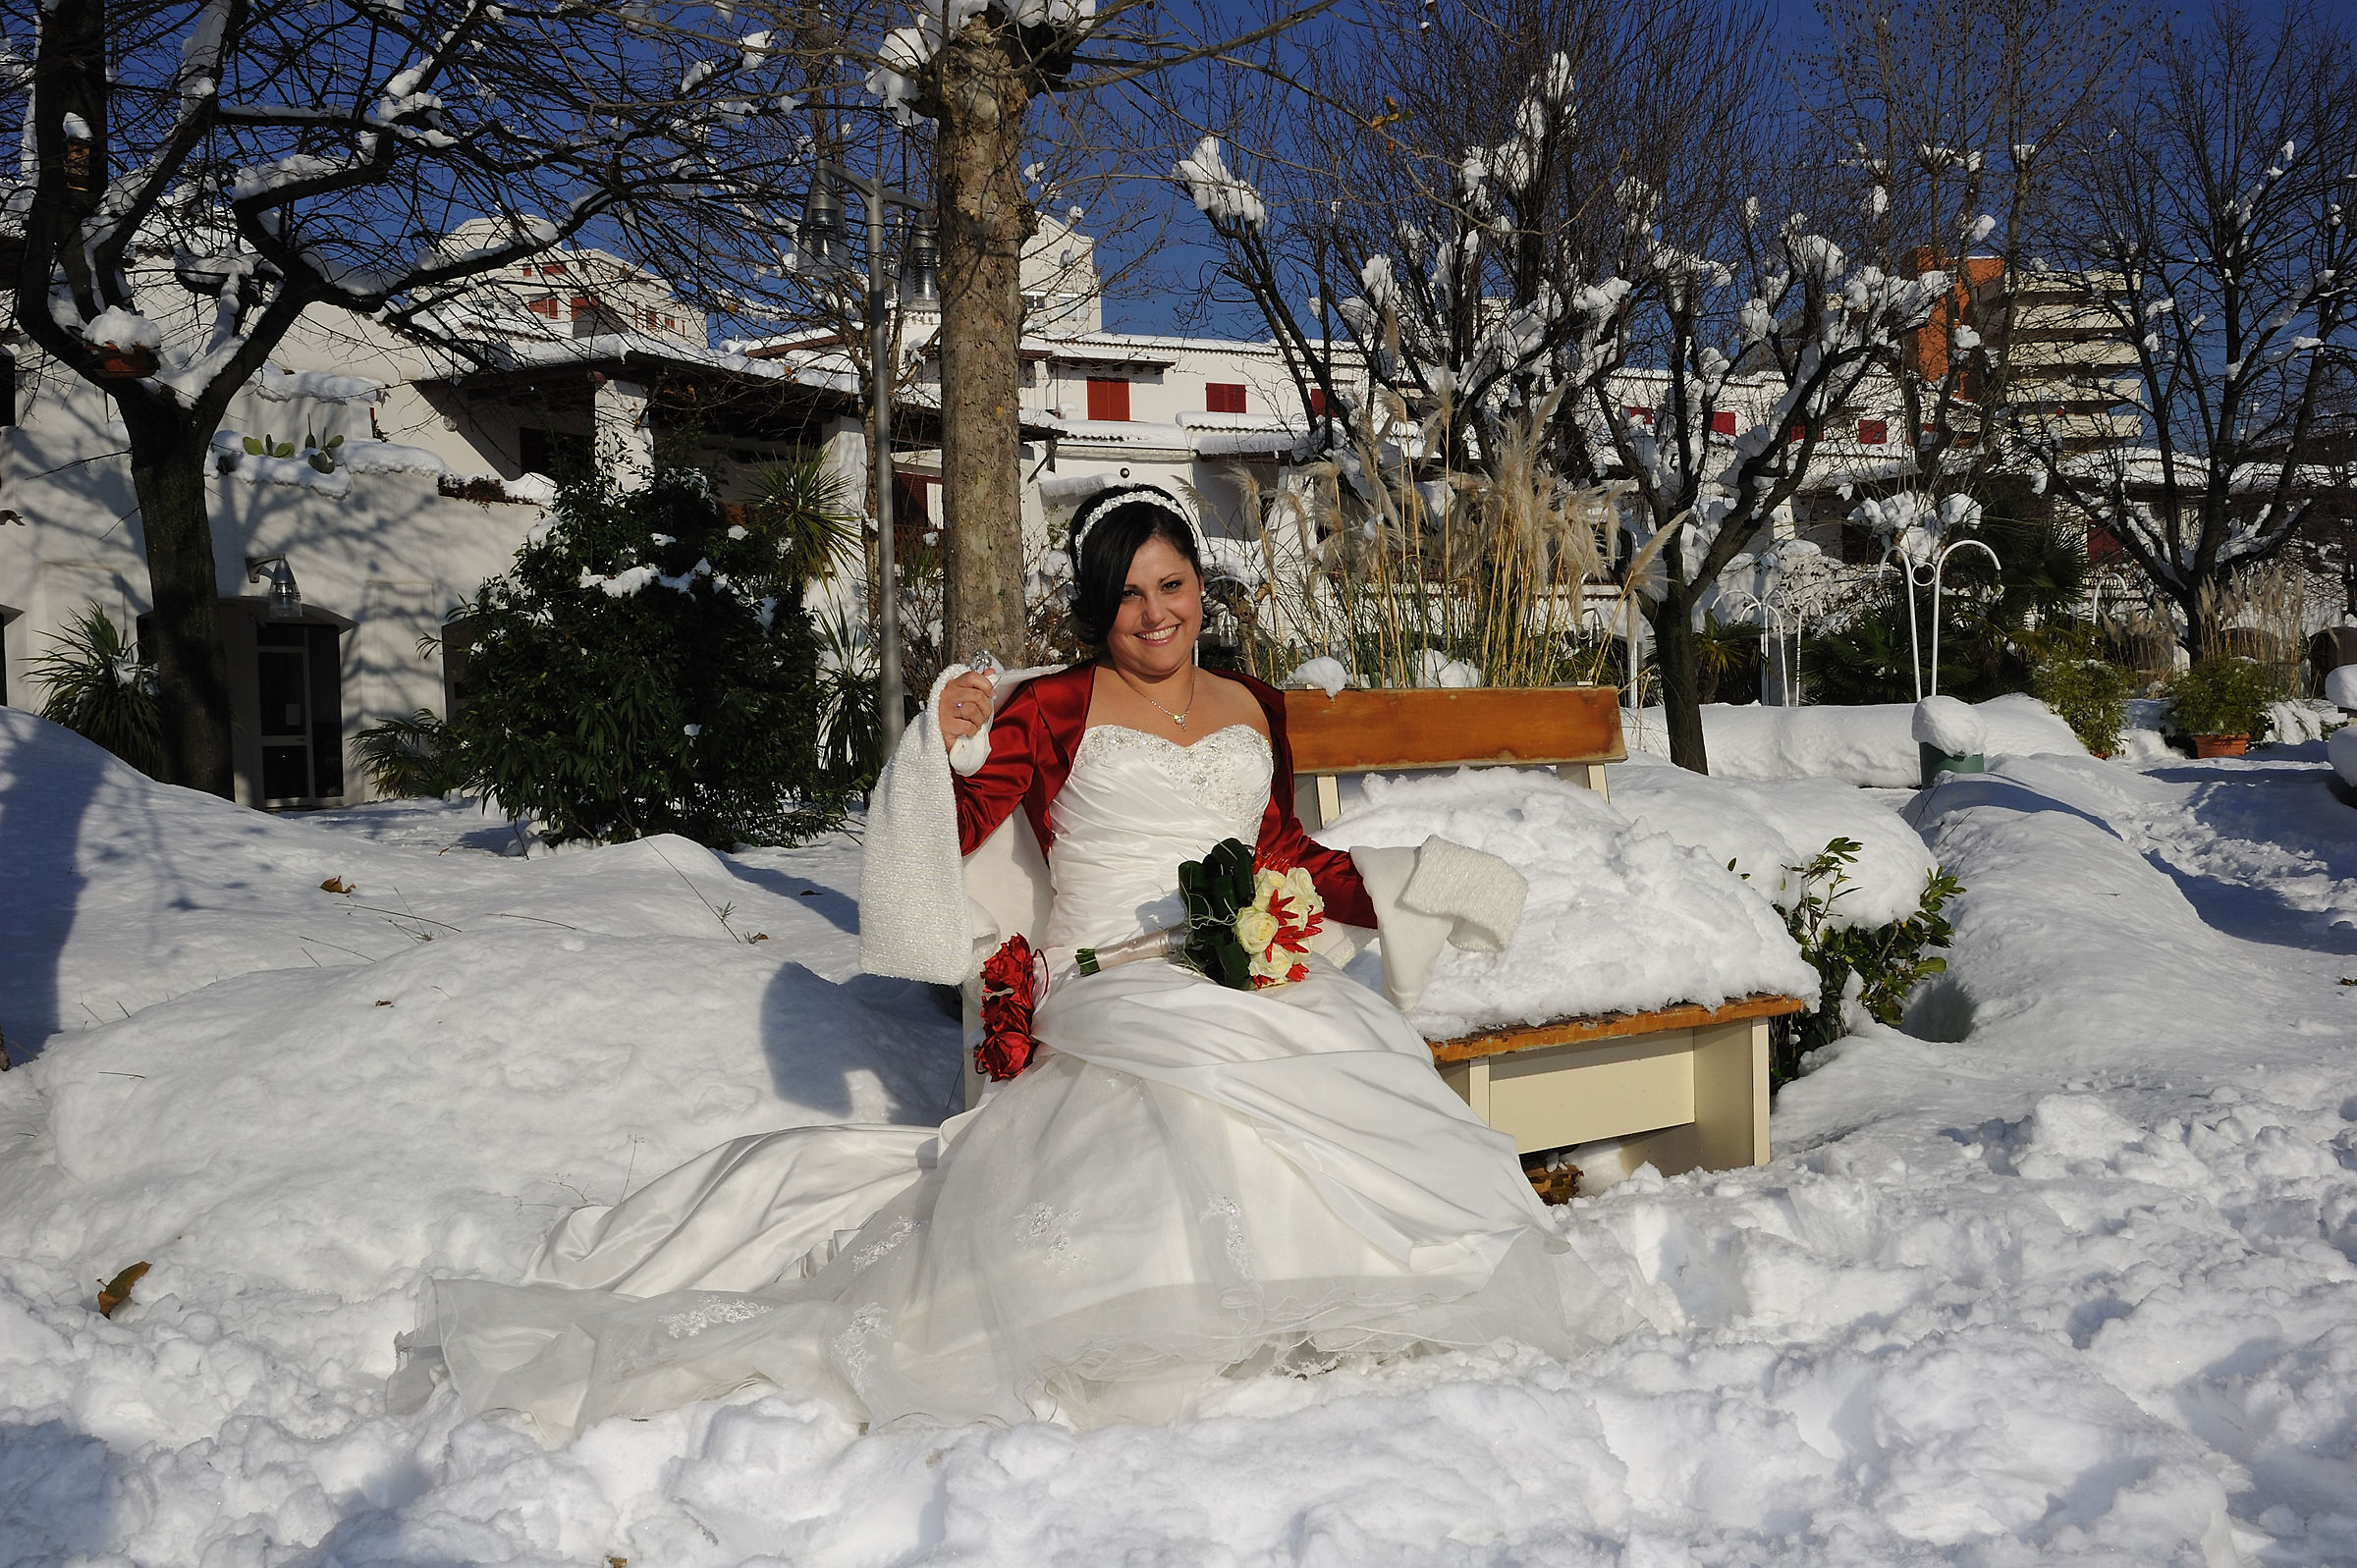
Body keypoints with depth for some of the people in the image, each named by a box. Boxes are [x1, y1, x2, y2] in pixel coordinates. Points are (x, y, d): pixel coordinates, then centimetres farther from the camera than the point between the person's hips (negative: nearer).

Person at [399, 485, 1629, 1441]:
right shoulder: (1050, 712, 7)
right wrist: (949, 751, -15)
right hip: (1120, 998, -5)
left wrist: (1398, 894, 21)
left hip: (1260, 982, 5)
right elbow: (954, 846, 2)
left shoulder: (1253, 711, 22)